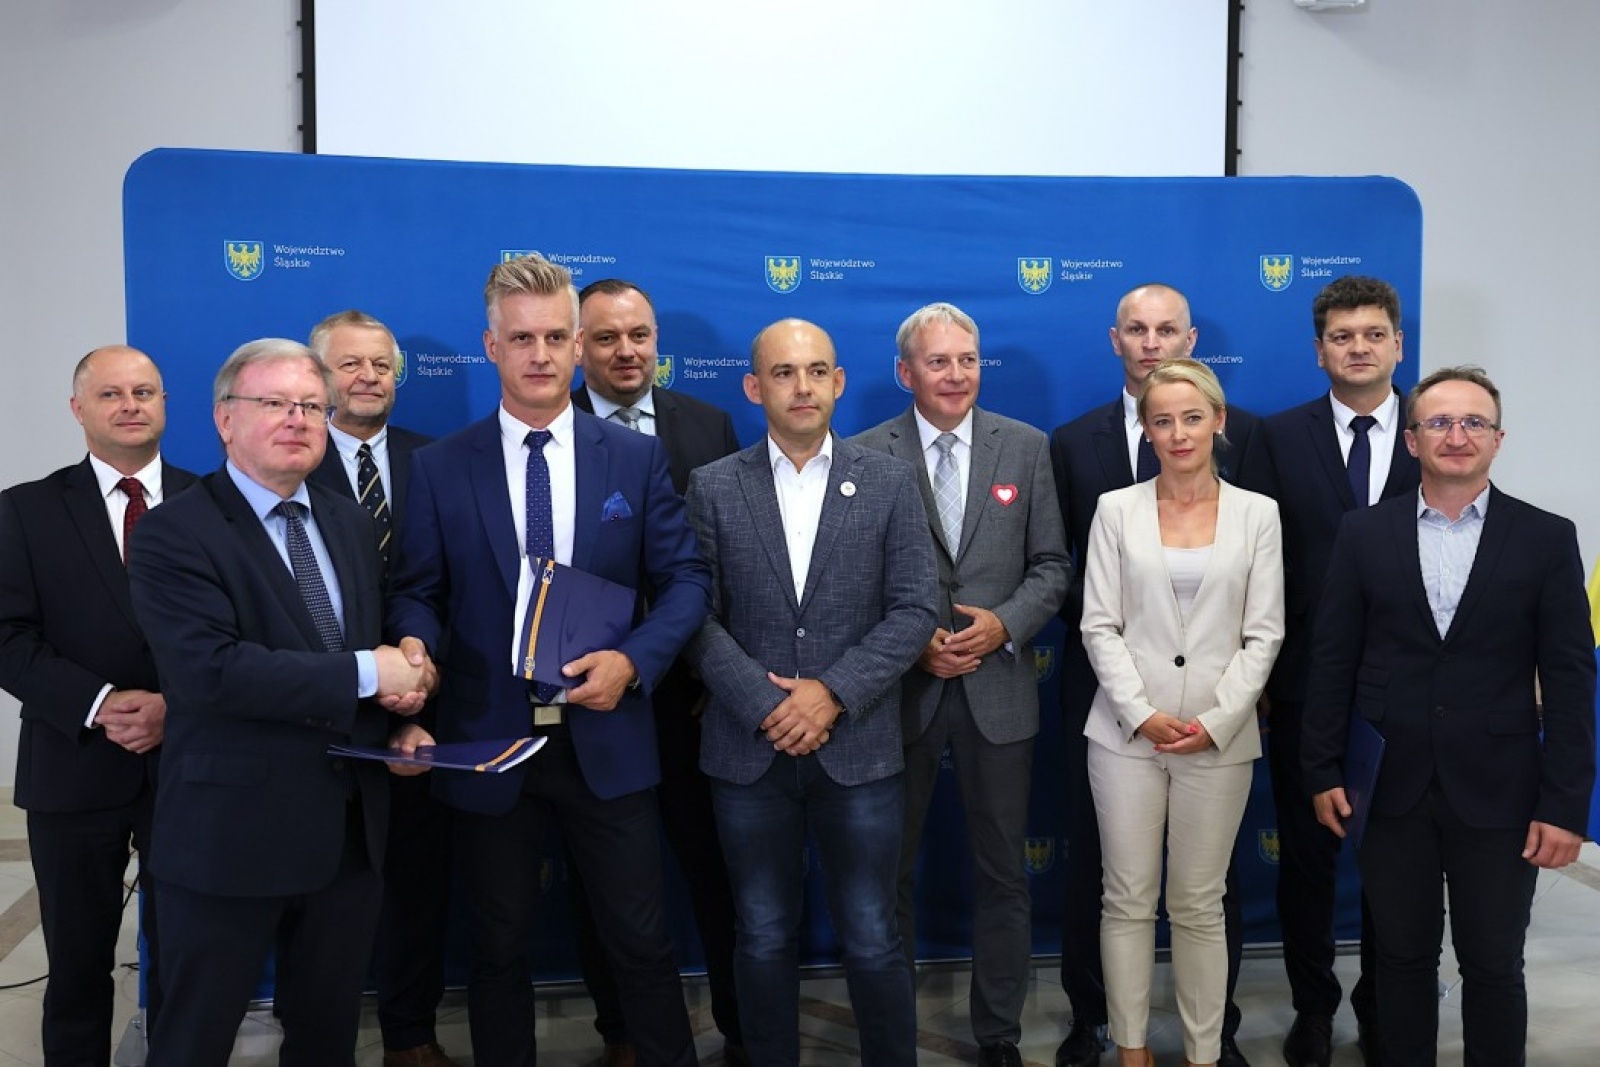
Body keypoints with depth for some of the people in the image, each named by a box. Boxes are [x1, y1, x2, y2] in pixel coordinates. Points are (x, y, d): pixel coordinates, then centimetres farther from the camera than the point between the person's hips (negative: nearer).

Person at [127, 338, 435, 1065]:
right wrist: (365, 675, -21)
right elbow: (210, 669, -24)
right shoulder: (174, 533, -10)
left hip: (349, 826, 6)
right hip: (231, 831, -6)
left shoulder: (350, 525, 11)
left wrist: (403, 678, -7)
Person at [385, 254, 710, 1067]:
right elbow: (416, 597, 0)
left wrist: (633, 661, -15)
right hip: (485, 743, 1)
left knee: (640, 941, 10)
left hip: (606, 740, 0)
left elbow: (685, 579, 1)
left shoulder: (637, 458, 1)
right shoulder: (439, 467, 1)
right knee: (498, 947, 16)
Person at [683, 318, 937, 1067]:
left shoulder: (890, 482, 2)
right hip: (749, 749, 1)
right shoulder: (713, 488, 2)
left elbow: (914, 611, -4)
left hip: (859, 747, 0)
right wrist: (764, 703, -13)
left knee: (871, 940, 8)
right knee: (764, 939, 13)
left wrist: (834, 691, -14)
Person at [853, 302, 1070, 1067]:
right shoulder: (865, 454, -4)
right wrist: (910, 643, -14)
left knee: (1002, 873, 12)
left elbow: (1051, 566, 2)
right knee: (889, 870, 12)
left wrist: (1004, 625, -13)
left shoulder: (1027, 448, 2)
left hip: (998, 688, 2)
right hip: (899, 688, -1)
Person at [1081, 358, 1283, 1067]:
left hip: (1219, 736, 0)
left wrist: (1215, 723, -9)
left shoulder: (1257, 514, 4)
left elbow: (1264, 635, 1)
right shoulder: (1117, 509, 3)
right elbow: (1099, 626, -1)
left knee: (1199, 904, 8)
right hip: (1127, 733, 0)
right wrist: (1142, 714, -11)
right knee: (1128, 900, 6)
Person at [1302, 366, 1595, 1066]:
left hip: (1498, 792, -1)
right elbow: (1332, 661, 3)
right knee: (1402, 956, 13)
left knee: (1493, 966, 10)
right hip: (1392, 786, 1)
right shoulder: (1364, 534, 2)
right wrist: (1323, 771, 0)